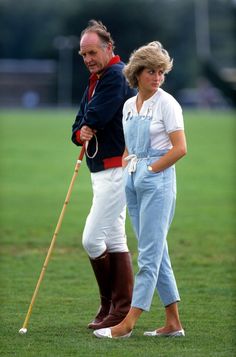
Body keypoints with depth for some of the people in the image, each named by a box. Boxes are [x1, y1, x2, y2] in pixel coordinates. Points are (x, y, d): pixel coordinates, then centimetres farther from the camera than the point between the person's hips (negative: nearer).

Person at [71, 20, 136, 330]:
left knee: (92, 239, -12)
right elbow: (78, 126, 15)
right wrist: (81, 133, -8)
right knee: (114, 240, 11)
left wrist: (90, 126, -2)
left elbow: (95, 117, -25)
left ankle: (115, 308, -3)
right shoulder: (95, 81, 17)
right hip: (102, 172, 11)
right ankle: (121, 310, 15)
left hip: (116, 171, -11)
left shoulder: (116, 76, -14)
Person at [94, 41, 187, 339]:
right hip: (133, 181, 8)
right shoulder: (128, 105, 13)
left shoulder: (167, 103, -7)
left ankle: (128, 323, -12)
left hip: (157, 180, -8)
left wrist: (149, 169, -10)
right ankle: (173, 323, 12)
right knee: (157, 251, 8)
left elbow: (179, 149, -12)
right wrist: (126, 168, 8)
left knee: (149, 253, -8)